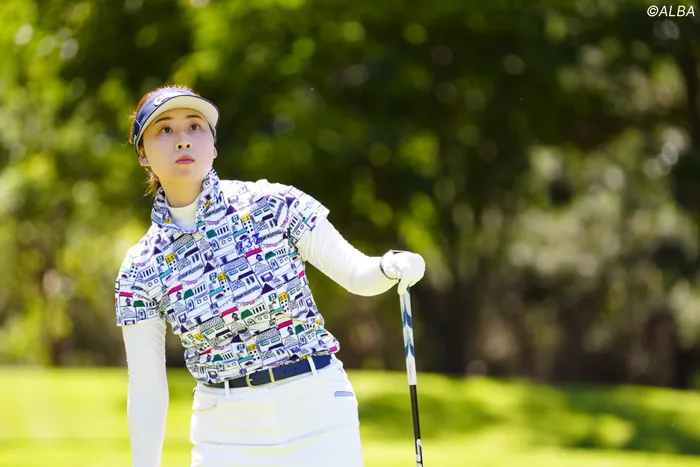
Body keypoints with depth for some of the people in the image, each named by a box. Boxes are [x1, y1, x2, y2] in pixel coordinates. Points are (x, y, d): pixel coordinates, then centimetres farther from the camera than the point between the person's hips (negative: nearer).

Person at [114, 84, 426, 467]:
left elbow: (356, 274, -5)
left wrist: (390, 267, -27)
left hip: (319, 418, -1)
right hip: (225, 436, 1)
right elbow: (146, 391, 1)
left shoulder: (274, 205, -7)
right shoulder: (140, 270, -2)